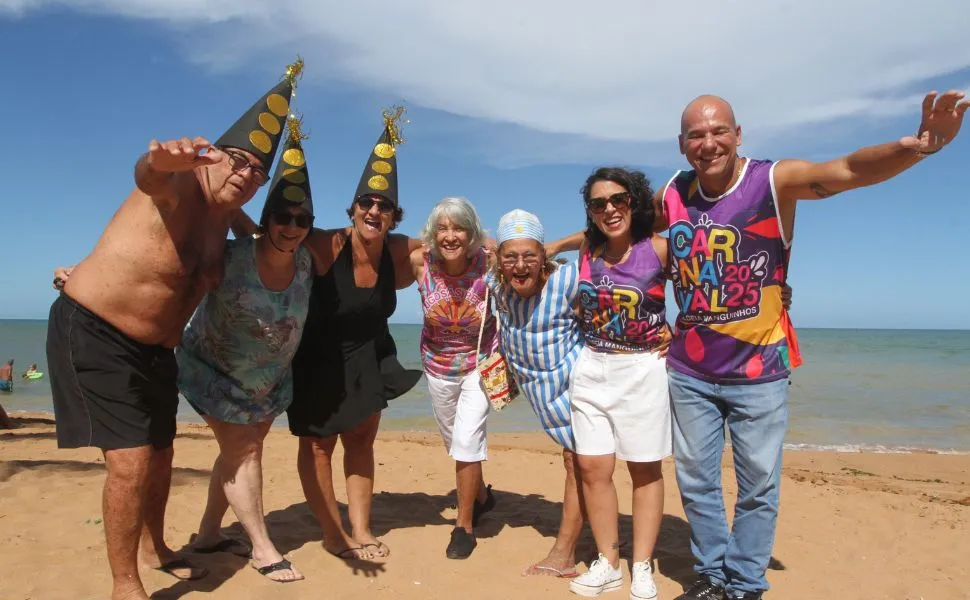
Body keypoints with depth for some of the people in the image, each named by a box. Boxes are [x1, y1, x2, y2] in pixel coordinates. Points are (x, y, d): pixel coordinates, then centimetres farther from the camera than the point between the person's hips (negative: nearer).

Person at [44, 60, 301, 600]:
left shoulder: (224, 222, 4)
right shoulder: (180, 185, -20)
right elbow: (148, 176, -46)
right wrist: (161, 158, -67)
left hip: (155, 348, 8)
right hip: (92, 332, -8)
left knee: (161, 455, 19)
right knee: (132, 463, -13)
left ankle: (155, 548, 42)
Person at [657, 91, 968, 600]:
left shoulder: (775, 181, -12)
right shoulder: (671, 196, 0)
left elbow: (849, 170, -29)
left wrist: (913, 148, -47)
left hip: (758, 372, -3)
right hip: (689, 372, 4)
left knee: (758, 485, 8)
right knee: (696, 480, 14)